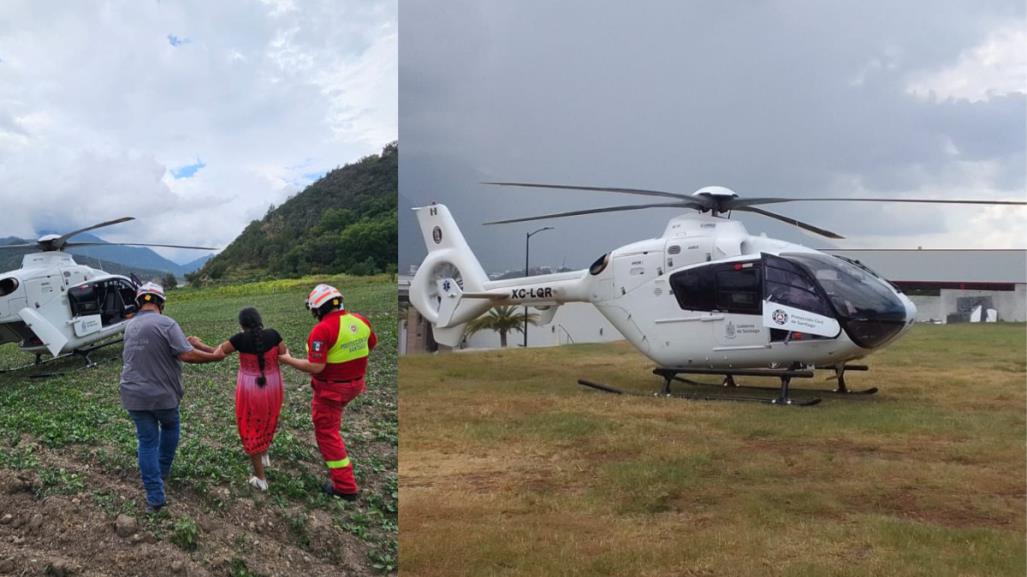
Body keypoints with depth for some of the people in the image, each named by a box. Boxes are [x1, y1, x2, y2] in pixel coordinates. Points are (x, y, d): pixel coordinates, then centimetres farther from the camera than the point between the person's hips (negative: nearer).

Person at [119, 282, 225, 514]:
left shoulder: (130, 326, 7)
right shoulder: (166, 324, -16)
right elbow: (187, 355, -23)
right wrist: (215, 357, -10)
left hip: (134, 395, 5)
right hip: (162, 394, -4)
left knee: (147, 441, 8)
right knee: (170, 428, 25)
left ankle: (155, 497, 7)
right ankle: (162, 471, 38)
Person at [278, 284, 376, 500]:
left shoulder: (323, 330, -26)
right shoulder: (360, 321, -5)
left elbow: (315, 367, -27)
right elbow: (371, 345, 12)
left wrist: (288, 360, -13)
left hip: (332, 388, -7)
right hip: (355, 383, 7)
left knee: (327, 433, 4)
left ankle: (346, 486, 5)